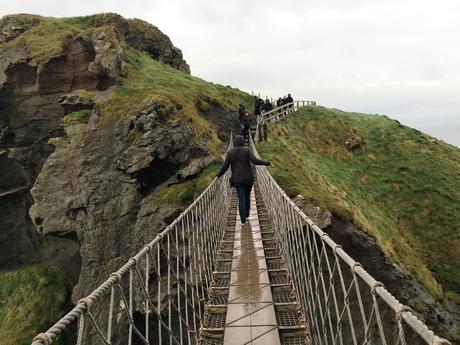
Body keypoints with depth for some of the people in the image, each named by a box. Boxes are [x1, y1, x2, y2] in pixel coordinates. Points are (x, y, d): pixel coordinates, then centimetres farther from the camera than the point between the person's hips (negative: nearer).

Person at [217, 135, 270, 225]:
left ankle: (243, 219, 2)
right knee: (247, 196, 19)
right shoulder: (246, 150, -4)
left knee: (241, 198, 3)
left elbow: (225, 166, -3)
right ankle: (247, 214, 33)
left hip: (237, 179, 0)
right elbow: (254, 161, -13)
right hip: (248, 178, 0)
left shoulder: (230, 152, -1)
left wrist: (219, 174, 11)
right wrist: (265, 163, -2)